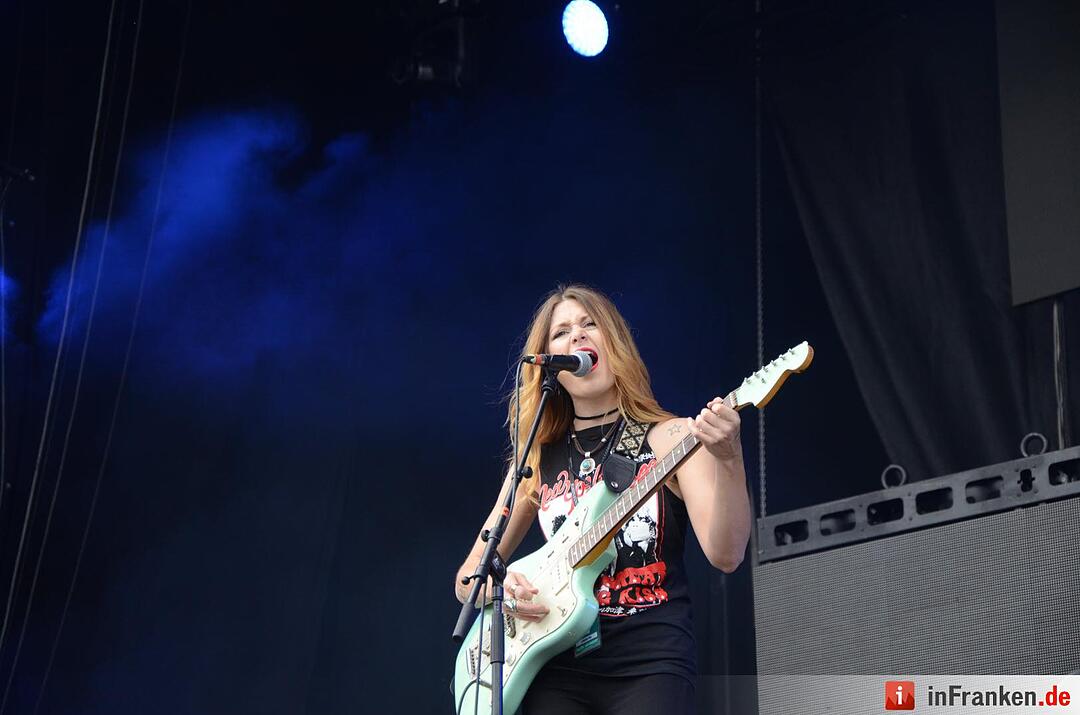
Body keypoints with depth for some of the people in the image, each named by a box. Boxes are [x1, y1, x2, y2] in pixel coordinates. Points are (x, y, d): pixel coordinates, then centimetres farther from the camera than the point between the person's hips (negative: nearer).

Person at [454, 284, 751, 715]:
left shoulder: (671, 438, 2)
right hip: (557, 666, 3)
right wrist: (498, 588, -6)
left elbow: (725, 555, -12)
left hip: (649, 662, -3)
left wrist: (727, 458, -27)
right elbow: (467, 578, 16)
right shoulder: (537, 459, 11)